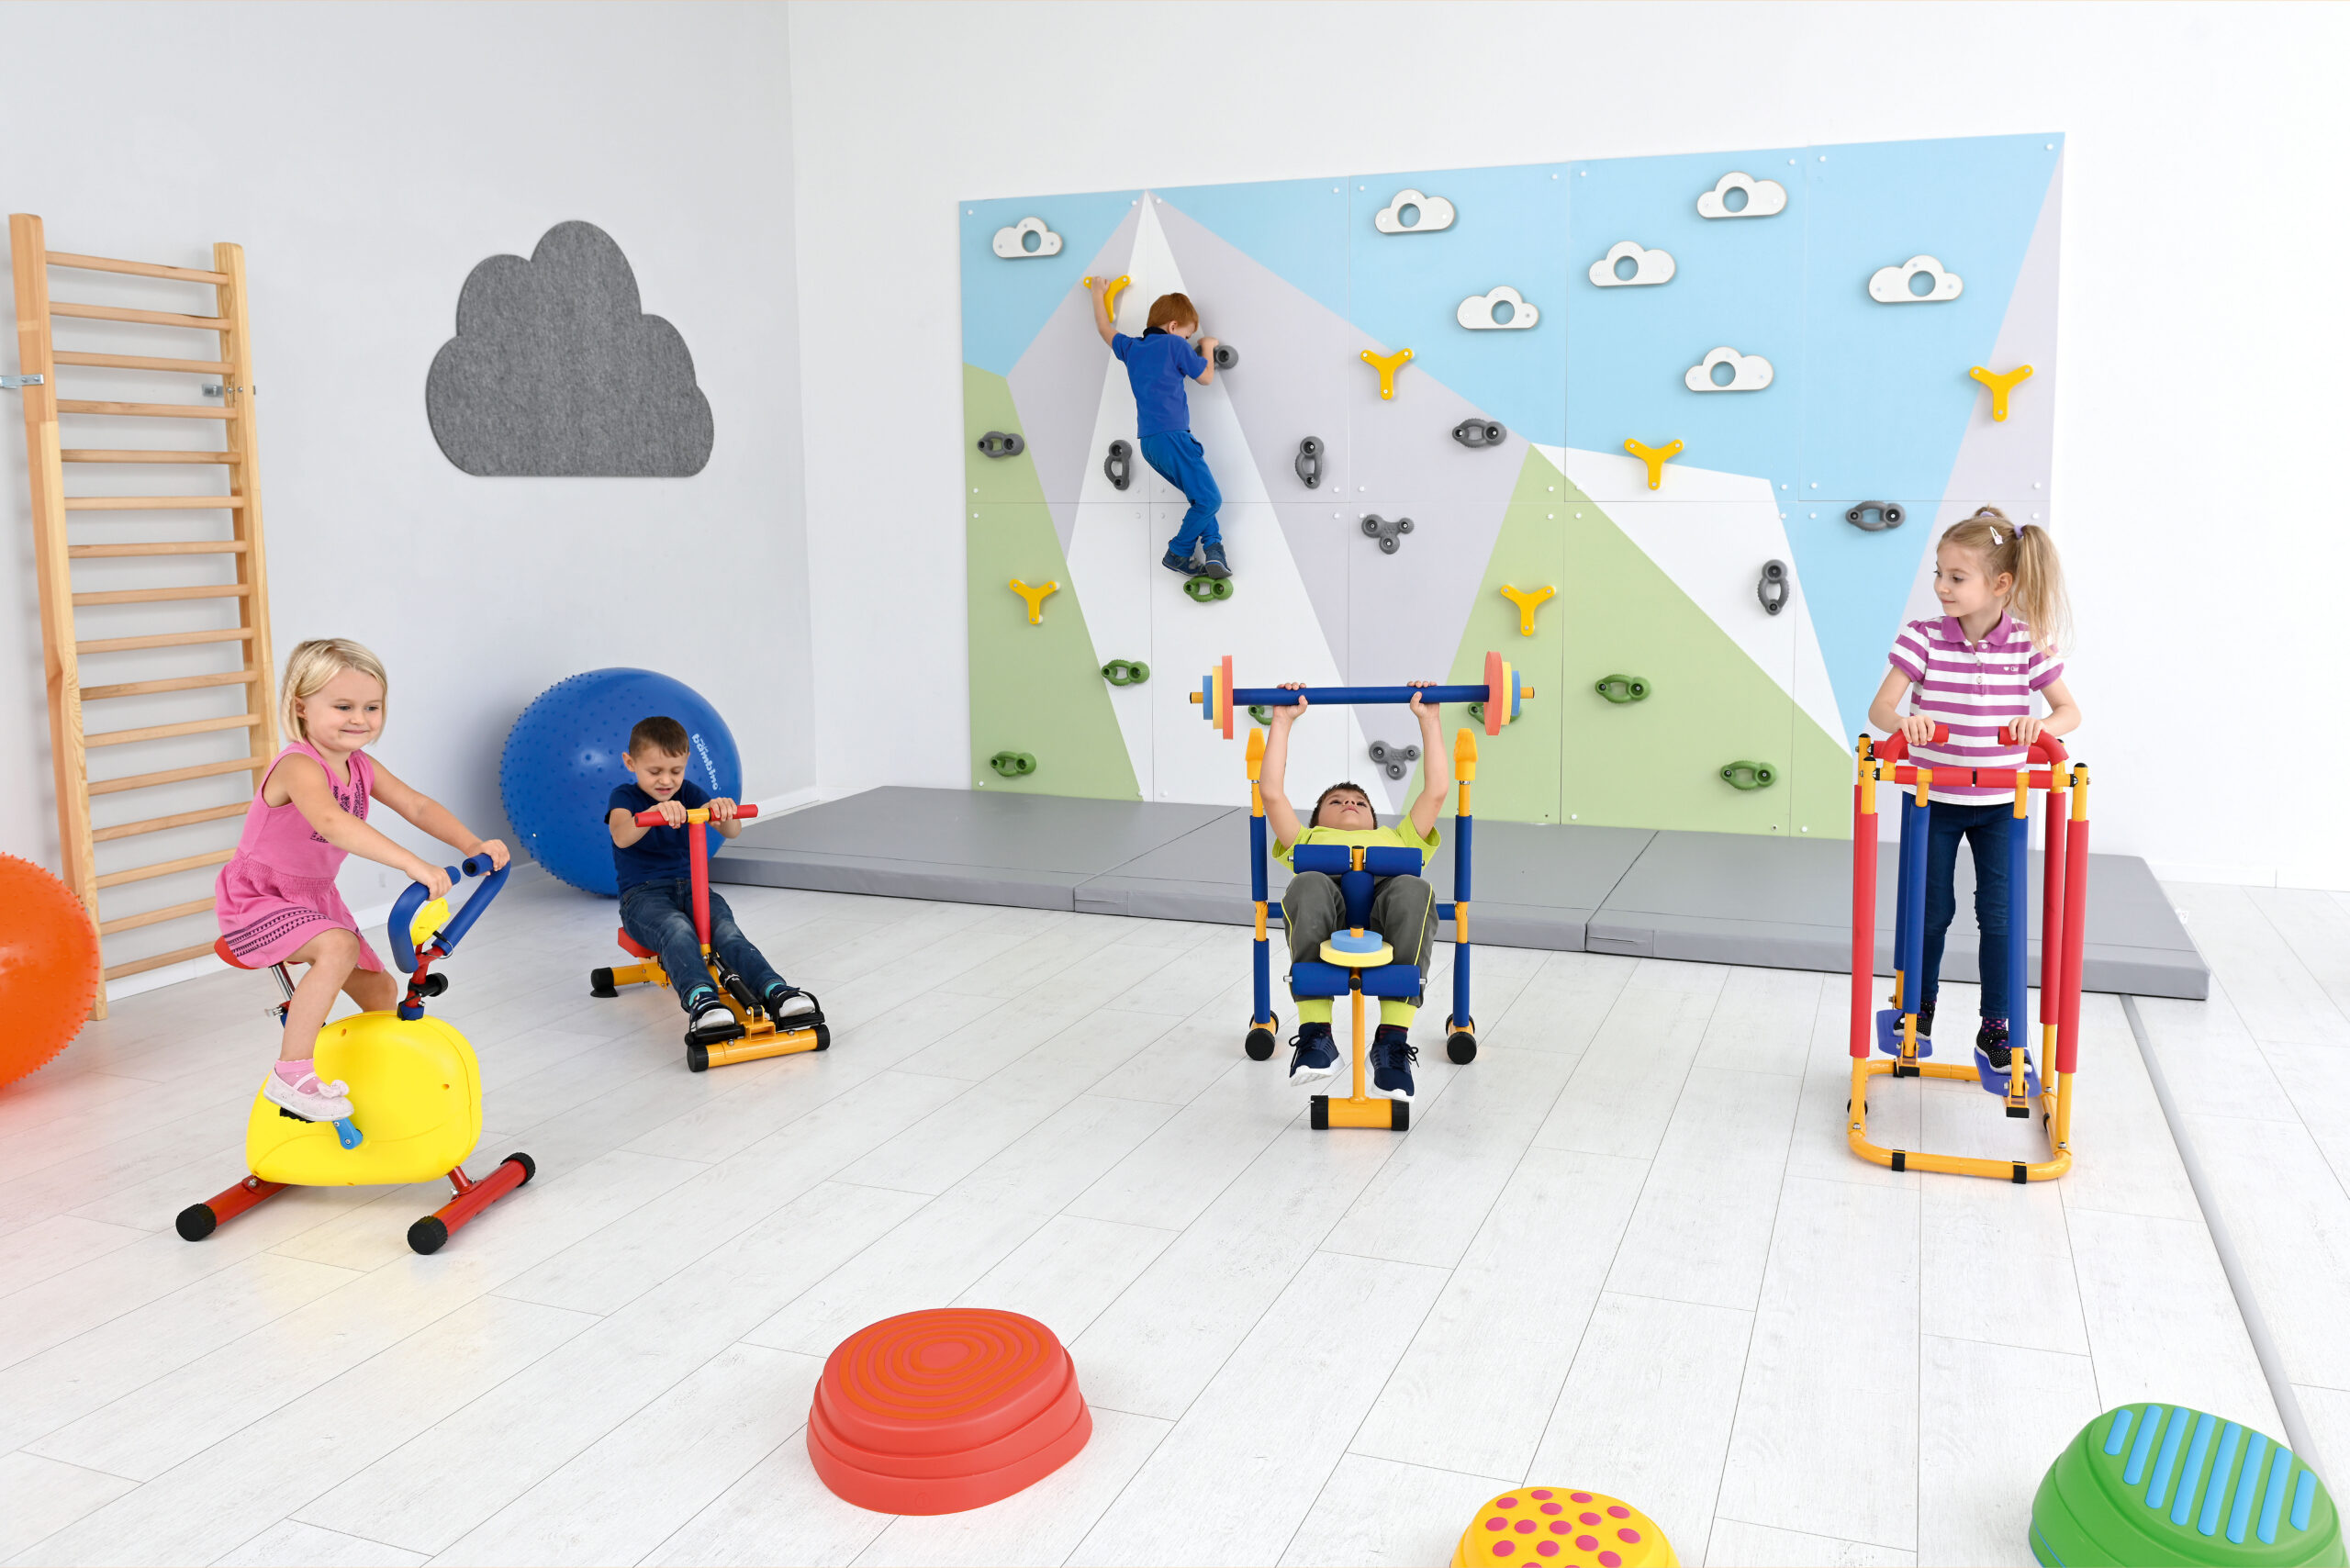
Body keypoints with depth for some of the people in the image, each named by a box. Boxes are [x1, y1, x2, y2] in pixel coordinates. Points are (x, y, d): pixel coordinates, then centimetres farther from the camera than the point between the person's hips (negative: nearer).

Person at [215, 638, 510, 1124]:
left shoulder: (362, 768, 0)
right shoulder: (299, 767, -27)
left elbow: (418, 806, -7)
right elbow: (333, 822, -46)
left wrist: (473, 844, -25)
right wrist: (411, 863, -55)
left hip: (314, 898, 9)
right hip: (256, 901, -8)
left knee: (380, 988, 10)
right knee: (339, 947, -34)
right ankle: (291, 1075, -28)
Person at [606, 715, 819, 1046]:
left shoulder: (689, 793, 10)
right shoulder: (624, 796, 2)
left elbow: (732, 831, -5)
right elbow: (621, 837, -23)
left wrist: (723, 811, -31)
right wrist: (656, 811, -43)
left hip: (690, 885, 3)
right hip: (643, 894, -3)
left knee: (725, 929, -30)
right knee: (678, 930, -38)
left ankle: (776, 992, -49)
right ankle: (701, 1001, -63)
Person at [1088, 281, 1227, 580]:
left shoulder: (1131, 348, 18)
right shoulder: (1174, 345, 1)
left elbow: (1104, 327, 37)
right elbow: (1206, 378, 8)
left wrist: (1099, 293, 52)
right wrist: (1207, 347, 26)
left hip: (1149, 443, 8)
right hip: (1172, 435, -8)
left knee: (1201, 496, 13)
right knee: (1209, 499, -7)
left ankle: (1213, 547, -2)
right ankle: (1176, 555, -2)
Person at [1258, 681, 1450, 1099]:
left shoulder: (1397, 839, 49)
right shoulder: (1309, 840, 45)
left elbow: (1436, 790, 42)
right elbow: (1271, 792, 35)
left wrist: (1428, 720, 43)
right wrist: (1282, 721, 37)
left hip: (1386, 899, 1)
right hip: (1329, 910, -1)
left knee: (1414, 890, -37)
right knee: (1309, 885, -39)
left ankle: (1392, 1040, -39)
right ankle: (1315, 1034, -37)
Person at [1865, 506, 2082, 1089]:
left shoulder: (2028, 645, -8)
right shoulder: (1923, 638, -12)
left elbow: (2070, 709, -2)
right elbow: (1879, 707, -16)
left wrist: (2044, 724, -25)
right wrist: (1902, 720, -39)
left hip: (2000, 804, 1)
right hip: (1933, 798, 0)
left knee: (2000, 914, 2)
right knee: (1932, 910, 11)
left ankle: (1996, 1030, 16)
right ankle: (1919, 1008, 32)